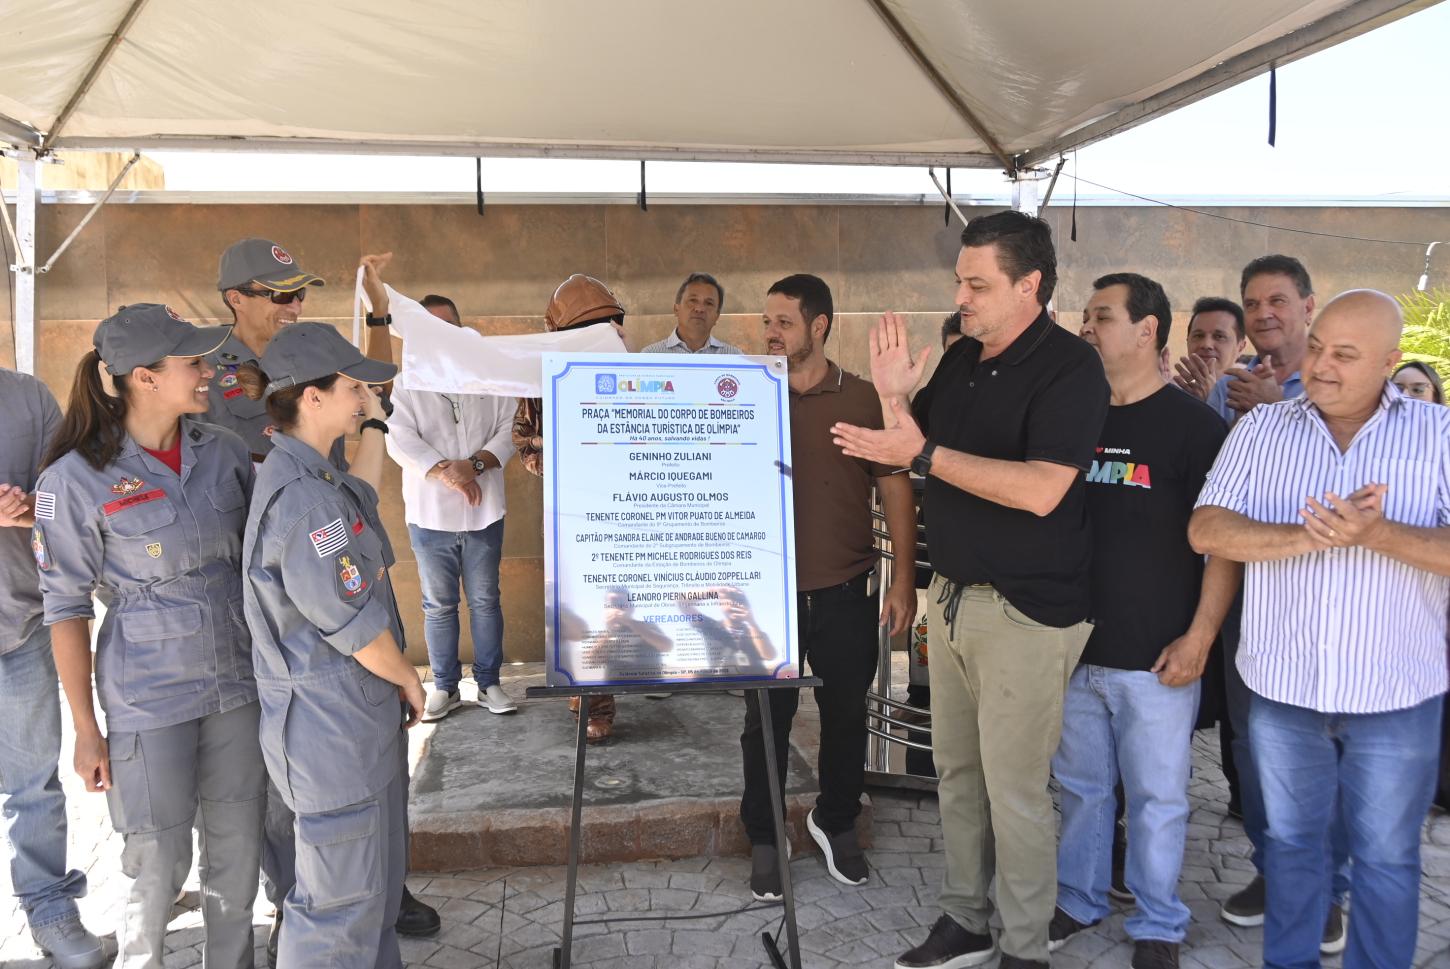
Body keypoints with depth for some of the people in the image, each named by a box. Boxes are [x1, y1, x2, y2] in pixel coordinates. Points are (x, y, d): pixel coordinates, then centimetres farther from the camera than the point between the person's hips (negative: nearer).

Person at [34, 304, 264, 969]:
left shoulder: (223, 451, 1)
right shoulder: (76, 478, -11)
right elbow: (66, 610, -7)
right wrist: (86, 731, -6)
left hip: (237, 684, 4)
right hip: (149, 697, -4)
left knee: (237, 851, 14)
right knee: (158, 866, 8)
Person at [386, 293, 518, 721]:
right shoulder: (404, 385, 2)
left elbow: (509, 429, -2)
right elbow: (399, 440, -10)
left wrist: (475, 464, -18)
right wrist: (445, 472, -22)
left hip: (484, 512, 1)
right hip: (430, 514, 0)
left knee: (485, 601, 8)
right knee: (438, 604, 8)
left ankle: (488, 683, 19)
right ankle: (445, 686, 19)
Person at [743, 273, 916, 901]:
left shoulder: (864, 401, -1)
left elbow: (895, 488, 2)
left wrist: (903, 578, -2)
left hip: (845, 594, 0)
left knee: (846, 715, 14)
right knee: (766, 720, 8)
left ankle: (836, 822, 36)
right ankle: (764, 839, 26)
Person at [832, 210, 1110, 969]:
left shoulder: (1069, 367, -16)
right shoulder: (960, 359, 7)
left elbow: (1040, 490, -27)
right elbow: (919, 451, 13)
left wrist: (924, 453, -28)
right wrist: (894, 397, -6)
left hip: (1027, 610, -7)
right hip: (953, 593, 8)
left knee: (1013, 788, 3)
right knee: (956, 771, 17)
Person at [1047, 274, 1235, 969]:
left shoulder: (1194, 426, -6)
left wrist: (1199, 636, -13)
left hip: (1154, 657, -4)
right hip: (1072, 646, 5)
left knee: (1156, 797, 8)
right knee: (1080, 786, 16)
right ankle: (1079, 900, 34)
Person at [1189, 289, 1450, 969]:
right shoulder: (1260, 429, 1)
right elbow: (1206, 530, -9)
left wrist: (1377, 534, -27)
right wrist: (1313, 537, -22)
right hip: (1281, 684, 2)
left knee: (1386, 855, 13)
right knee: (1290, 839, 18)